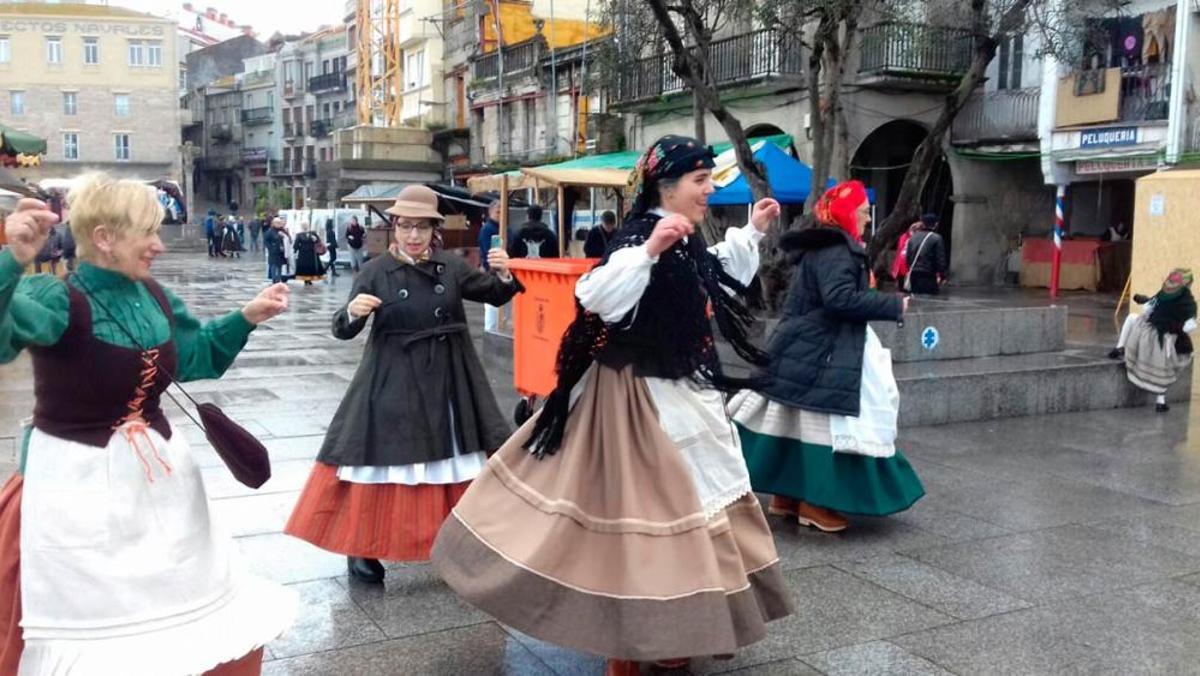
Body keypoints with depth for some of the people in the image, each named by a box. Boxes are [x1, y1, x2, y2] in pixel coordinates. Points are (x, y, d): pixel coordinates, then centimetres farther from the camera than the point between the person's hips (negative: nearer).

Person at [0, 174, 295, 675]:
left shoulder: (154, 295, 0)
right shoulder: (56, 299, -22)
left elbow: (194, 354, 15)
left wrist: (247, 318, 5)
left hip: (158, 474, 7)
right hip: (80, 483, -6)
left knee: (184, 602, 22)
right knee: (90, 621, 9)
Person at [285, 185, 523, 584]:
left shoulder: (452, 267, 2)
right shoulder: (376, 271, -6)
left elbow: (495, 295, 10)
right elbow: (343, 330, -8)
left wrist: (503, 274, -12)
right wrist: (353, 312, -31)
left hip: (448, 381, 3)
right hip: (393, 383, -3)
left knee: (454, 457, 12)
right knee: (384, 456, 2)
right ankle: (362, 547, 17)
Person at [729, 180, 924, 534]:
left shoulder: (819, 247, 16)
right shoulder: (836, 250, -16)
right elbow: (841, 298, -28)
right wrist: (894, 305, -20)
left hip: (805, 349, 11)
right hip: (822, 354, -11)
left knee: (800, 423, 13)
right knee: (824, 424, -5)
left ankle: (786, 493, 20)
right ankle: (814, 504, 1)